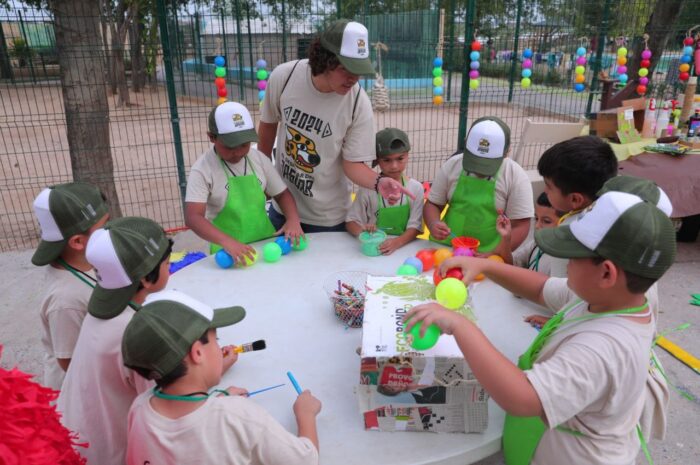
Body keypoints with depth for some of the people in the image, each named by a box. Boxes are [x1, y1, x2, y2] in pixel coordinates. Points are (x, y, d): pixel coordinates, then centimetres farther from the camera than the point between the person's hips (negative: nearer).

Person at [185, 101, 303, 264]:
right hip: (229, 251, -1)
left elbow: (282, 194, 10)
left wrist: (293, 219, -10)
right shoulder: (203, 169, -10)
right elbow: (192, 217, -18)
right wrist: (227, 242, -33)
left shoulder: (259, 159, 2)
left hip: (266, 242, 1)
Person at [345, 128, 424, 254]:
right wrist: (362, 231, -21)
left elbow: (415, 226, -4)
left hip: (404, 247, 0)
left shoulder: (416, 188, -2)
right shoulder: (368, 188, -4)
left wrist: (397, 242, -23)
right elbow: (351, 221, 0)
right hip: (374, 247, 0)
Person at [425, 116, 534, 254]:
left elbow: (520, 227, -6)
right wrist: (433, 224, -13)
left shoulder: (516, 177, -7)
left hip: (487, 256, -2)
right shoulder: (452, 165, -1)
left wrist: (492, 256, -17)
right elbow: (433, 204, 7)